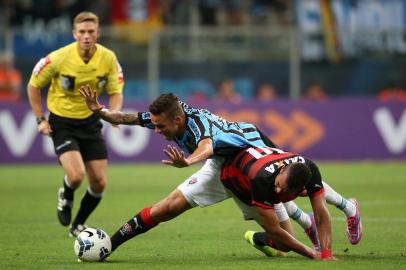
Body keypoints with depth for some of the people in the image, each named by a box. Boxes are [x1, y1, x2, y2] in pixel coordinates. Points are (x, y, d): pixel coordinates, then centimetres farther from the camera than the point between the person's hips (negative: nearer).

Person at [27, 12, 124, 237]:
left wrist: (113, 113, -20)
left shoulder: (108, 58, -10)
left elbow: (115, 92, 1)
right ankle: (66, 198, 14)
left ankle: (78, 225, 25)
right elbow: (33, 85, -4)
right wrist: (40, 119, -8)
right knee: (76, 175, -24)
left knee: (99, 183, 0)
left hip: (90, 123, 4)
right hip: (62, 123, -4)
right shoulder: (59, 58, -19)